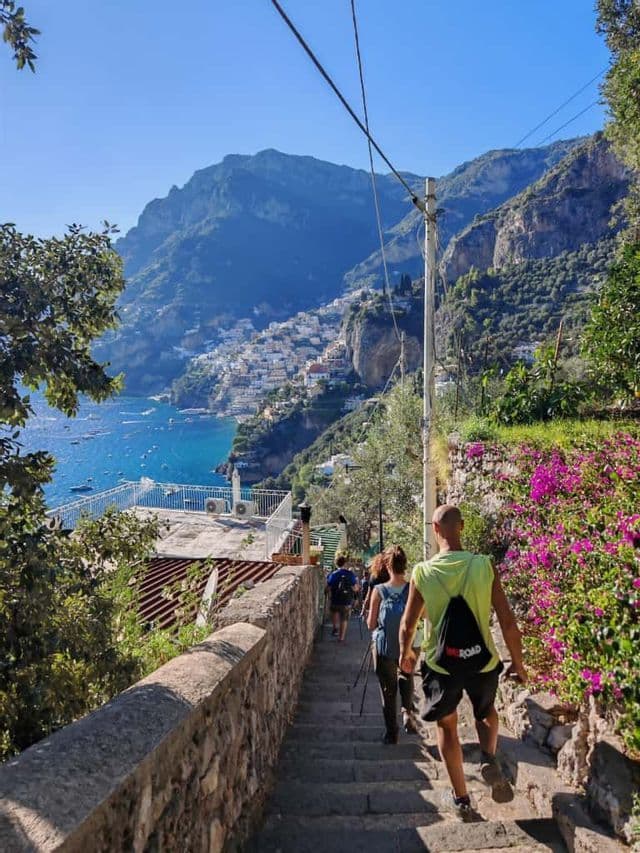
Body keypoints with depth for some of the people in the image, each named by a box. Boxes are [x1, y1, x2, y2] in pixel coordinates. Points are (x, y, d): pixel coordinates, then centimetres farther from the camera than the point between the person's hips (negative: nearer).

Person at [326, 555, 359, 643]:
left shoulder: (332, 575, -10)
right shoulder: (350, 574, -8)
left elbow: (328, 589, -8)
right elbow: (355, 589, -5)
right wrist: (357, 582, 14)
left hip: (335, 601, 0)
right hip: (347, 602, 0)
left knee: (334, 611, 30)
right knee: (344, 620, 15)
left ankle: (336, 627, 15)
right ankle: (341, 637, 19)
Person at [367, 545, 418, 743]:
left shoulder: (379, 591, -15)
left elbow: (371, 625, -9)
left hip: (384, 647, -1)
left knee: (388, 689, 15)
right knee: (407, 676, 30)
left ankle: (391, 733, 22)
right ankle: (408, 712, 14)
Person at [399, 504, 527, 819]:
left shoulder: (423, 572, -12)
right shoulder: (484, 566, -13)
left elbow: (408, 624, -1)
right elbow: (508, 622, -8)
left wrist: (405, 653, 18)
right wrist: (518, 663, 7)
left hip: (441, 665, 0)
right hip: (482, 662, 1)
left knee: (447, 726, 22)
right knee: (486, 712, 31)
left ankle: (461, 800, 29)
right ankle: (489, 760, 7)